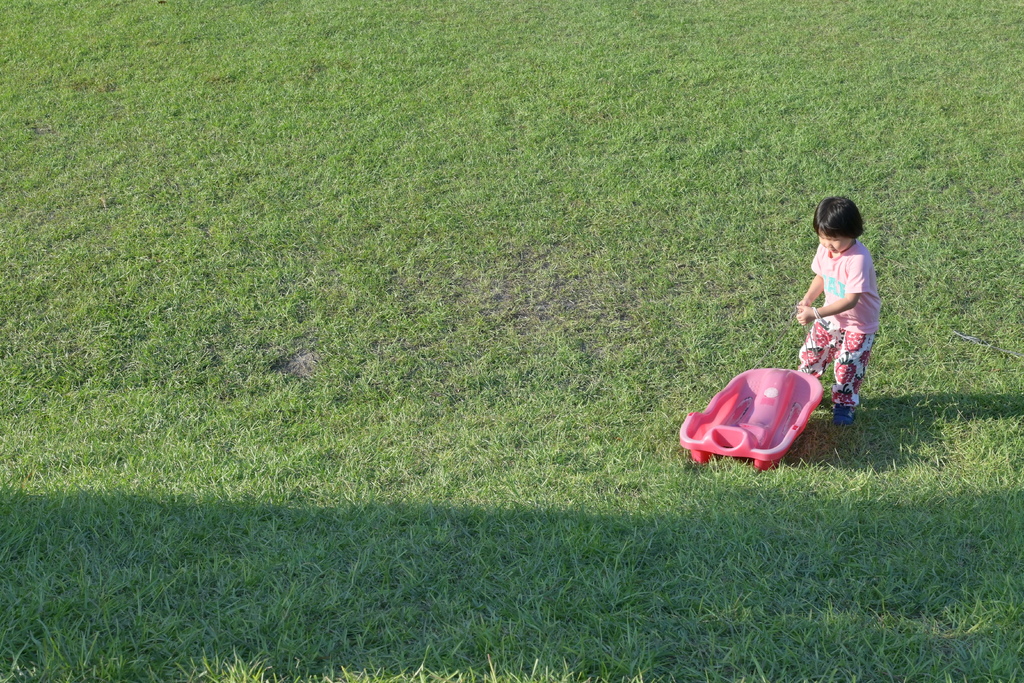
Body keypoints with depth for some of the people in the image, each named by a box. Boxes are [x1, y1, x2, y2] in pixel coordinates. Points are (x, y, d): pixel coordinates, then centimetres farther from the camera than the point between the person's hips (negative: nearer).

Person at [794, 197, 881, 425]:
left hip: (858, 324, -6)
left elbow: (851, 300, -34)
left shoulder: (858, 259, -33)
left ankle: (844, 405, 24)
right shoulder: (825, 248, -11)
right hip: (830, 317, 6)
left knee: (847, 366, 2)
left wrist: (816, 314, -39)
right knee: (810, 353, 12)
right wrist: (808, 299, -13)